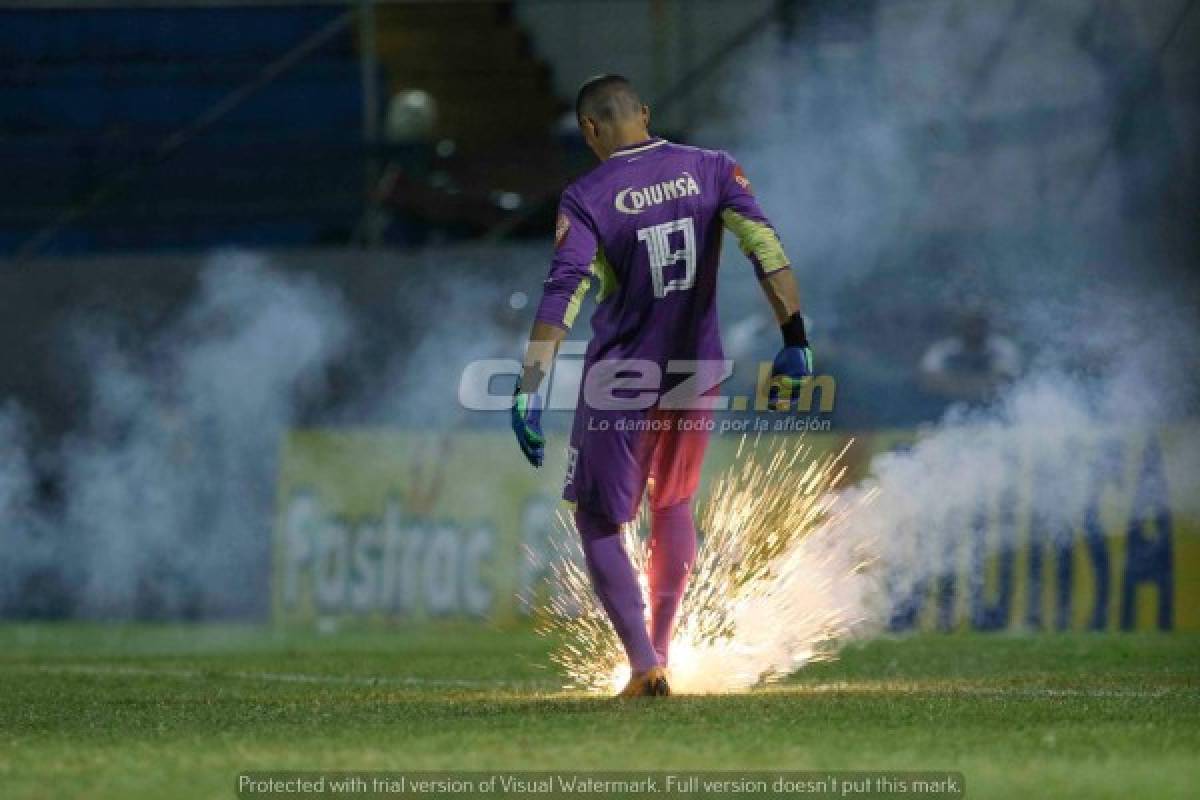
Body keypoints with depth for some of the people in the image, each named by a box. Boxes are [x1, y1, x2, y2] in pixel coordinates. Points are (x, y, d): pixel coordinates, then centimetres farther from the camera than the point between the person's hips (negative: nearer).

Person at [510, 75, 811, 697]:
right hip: (698, 373, 4)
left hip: (621, 383, -4)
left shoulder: (587, 198, -10)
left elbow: (561, 295, -19)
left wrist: (529, 388, -23)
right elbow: (765, 247, -12)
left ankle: (645, 666, -5)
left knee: (598, 519, 9)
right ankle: (659, 651, 27)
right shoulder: (711, 169, -1)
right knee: (672, 505, 25)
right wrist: (795, 339, -12)